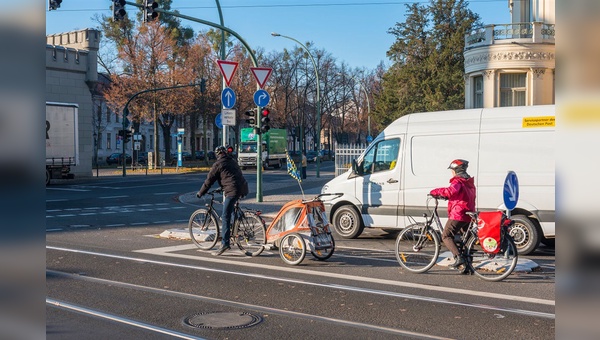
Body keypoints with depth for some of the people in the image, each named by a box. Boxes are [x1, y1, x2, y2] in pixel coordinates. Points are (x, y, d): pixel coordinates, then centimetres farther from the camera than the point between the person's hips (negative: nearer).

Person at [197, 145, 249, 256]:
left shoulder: (218, 164, 1)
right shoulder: (233, 161, 23)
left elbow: (209, 180, 4)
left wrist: (200, 193, 16)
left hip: (232, 191, -8)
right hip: (243, 188, 8)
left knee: (225, 217, -7)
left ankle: (225, 243, -12)